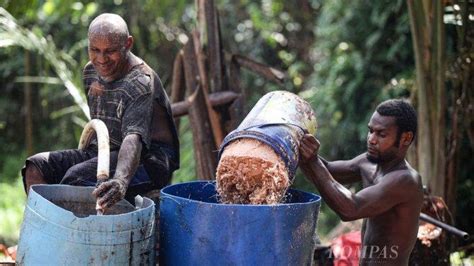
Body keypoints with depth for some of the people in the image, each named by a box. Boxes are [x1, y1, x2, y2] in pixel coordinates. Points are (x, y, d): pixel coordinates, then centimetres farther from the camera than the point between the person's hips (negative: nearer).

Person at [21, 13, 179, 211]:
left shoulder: (140, 83, -20)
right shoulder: (91, 71, 6)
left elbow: (134, 137, -37)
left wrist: (121, 180, -54)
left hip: (148, 159, -8)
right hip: (106, 151, 8)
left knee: (77, 177, -33)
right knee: (36, 166, -12)